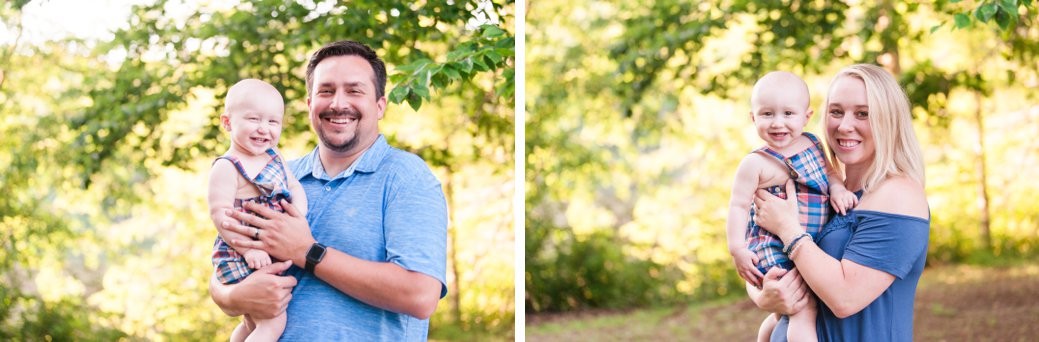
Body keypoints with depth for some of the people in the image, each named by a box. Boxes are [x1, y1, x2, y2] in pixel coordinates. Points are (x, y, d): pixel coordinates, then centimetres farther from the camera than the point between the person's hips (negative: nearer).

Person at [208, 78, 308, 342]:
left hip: (272, 256, 9)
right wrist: (249, 248, -29)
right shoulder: (227, 167, -17)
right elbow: (220, 212, -23)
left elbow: (295, 187, 9)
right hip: (240, 259, -9)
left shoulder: (273, 157, 9)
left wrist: (299, 216, -12)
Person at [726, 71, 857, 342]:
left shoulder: (812, 144, 4)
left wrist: (838, 189, -7)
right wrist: (737, 250, -19)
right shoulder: (756, 164, -15)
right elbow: (739, 205, -13)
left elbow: (828, 172, 15)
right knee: (804, 310, -19)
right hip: (775, 253, -8)